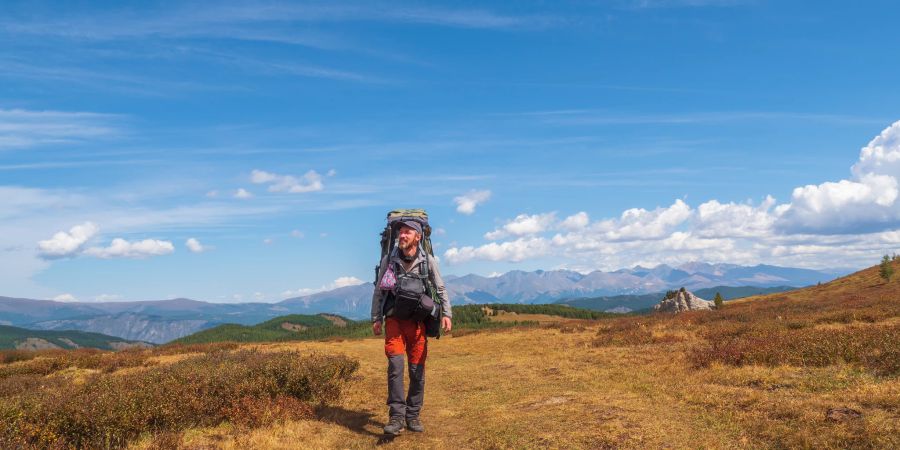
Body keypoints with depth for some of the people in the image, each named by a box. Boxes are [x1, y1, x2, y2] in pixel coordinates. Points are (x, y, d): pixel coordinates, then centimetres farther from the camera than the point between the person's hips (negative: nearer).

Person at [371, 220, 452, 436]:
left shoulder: (428, 261, 1)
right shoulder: (388, 260, 2)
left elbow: (441, 290, 5)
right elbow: (378, 291, 8)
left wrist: (446, 313, -7)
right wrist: (376, 318, 3)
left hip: (418, 320, 1)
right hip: (394, 320, -1)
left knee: (417, 369, 3)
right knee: (395, 364, -16)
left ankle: (413, 416, 17)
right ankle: (396, 416, -13)